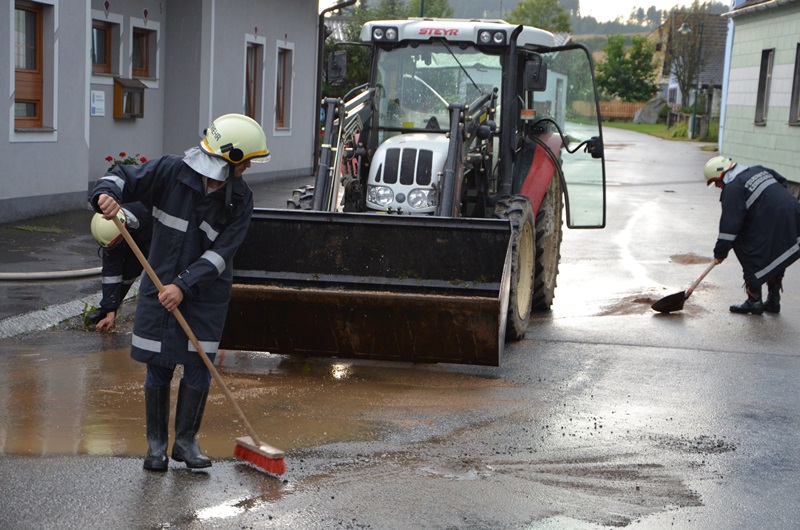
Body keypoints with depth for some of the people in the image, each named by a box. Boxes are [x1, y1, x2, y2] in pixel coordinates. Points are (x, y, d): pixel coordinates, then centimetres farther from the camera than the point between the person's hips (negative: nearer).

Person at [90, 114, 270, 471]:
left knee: (199, 367, 0)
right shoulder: (171, 172, -12)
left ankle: (186, 441, 16)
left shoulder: (240, 199, -7)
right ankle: (156, 444, 18)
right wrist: (107, 194, -30)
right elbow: (124, 177, -6)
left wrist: (184, 286, -23)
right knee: (158, 369, 3)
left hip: (206, 294, 1)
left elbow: (221, 254, -14)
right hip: (160, 285, -1)